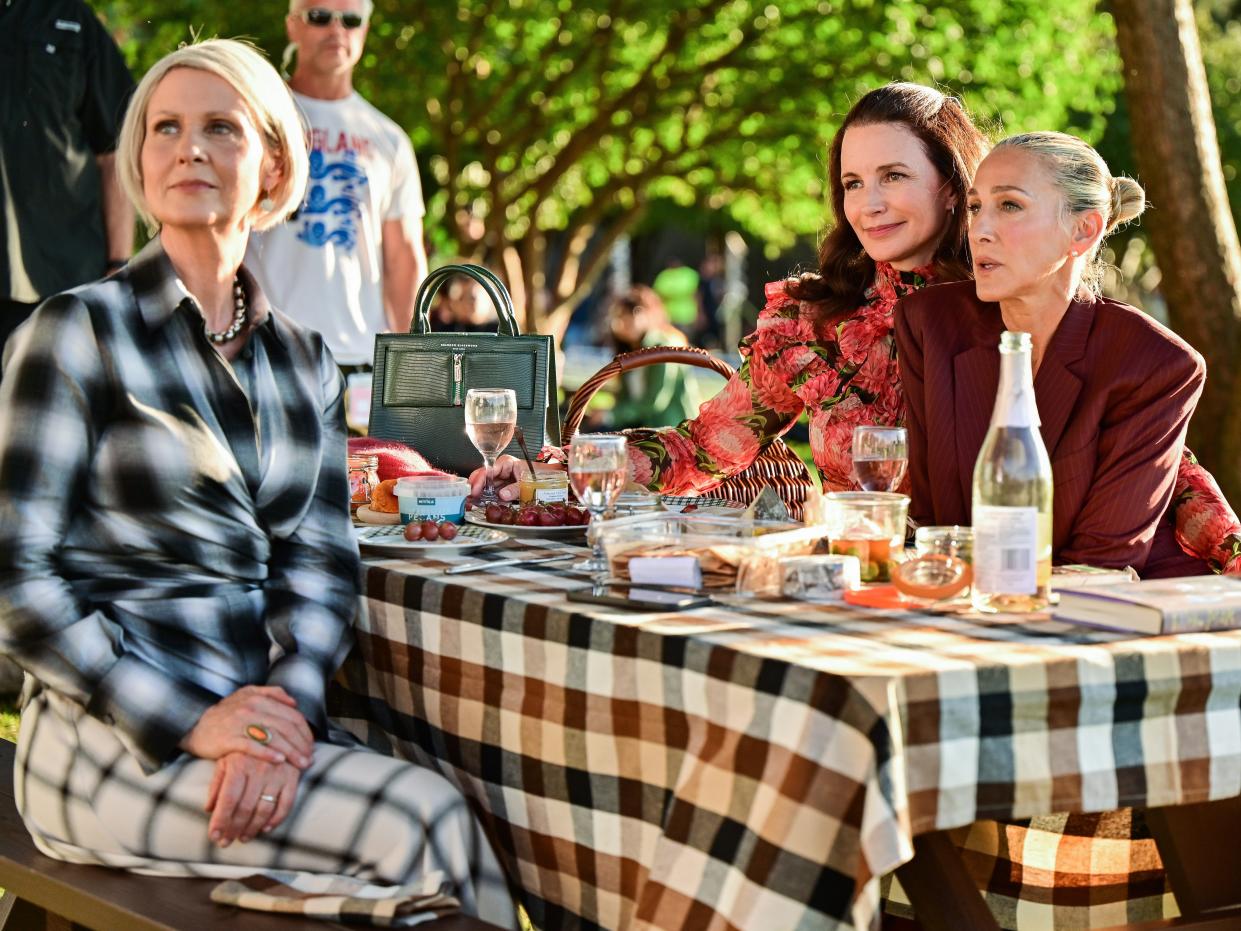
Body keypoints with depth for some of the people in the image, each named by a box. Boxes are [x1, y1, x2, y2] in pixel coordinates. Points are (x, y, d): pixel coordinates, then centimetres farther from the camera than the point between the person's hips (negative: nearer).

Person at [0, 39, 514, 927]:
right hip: (111, 737, -5)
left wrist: (285, 712, -13)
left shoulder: (306, 361, 15)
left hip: (264, 714, 5)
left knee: (438, 812, -24)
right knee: (425, 823, -25)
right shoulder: (81, 330, -2)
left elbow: (320, 562, 8)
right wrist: (190, 724, -15)